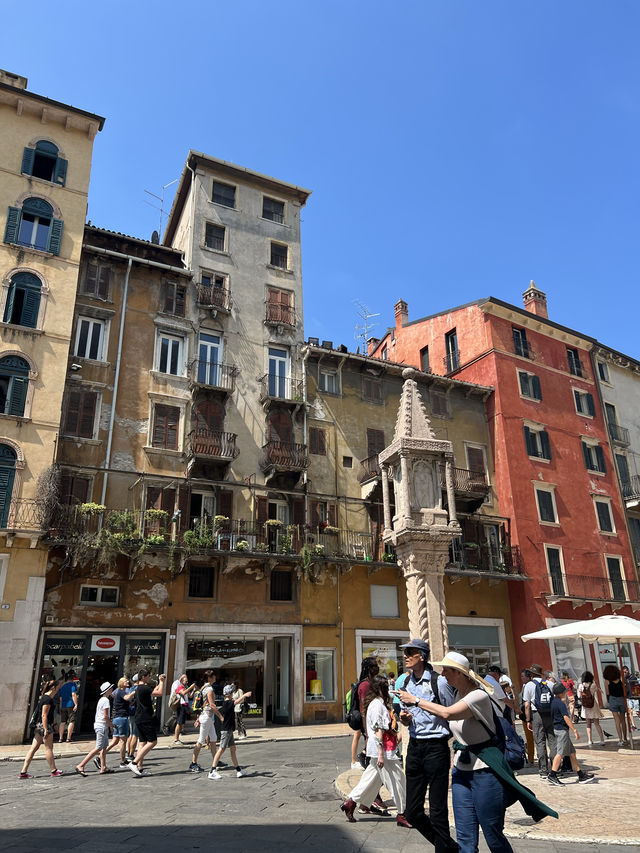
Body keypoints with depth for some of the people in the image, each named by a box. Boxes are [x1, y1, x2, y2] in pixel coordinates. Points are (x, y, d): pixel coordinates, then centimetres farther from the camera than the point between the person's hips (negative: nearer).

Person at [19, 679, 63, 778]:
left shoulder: (45, 697, 13)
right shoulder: (48, 699, -18)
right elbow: (44, 715, -21)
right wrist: (46, 730, -21)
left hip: (39, 725, 10)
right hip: (44, 725, -10)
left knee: (34, 748, 9)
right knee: (48, 748, 2)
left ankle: (23, 772, 10)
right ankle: (53, 770, 13)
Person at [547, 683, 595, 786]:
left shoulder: (554, 701, 11)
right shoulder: (561, 703, -16)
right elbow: (566, 717, -21)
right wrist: (575, 730, -20)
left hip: (557, 728, 10)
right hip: (562, 730, -10)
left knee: (572, 752, 13)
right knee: (561, 753, -8)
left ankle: (581, 775, 18)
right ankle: (552, 776, -8)